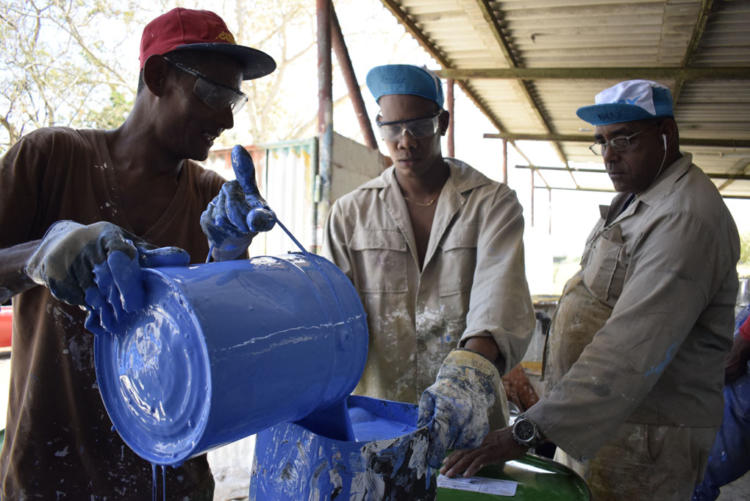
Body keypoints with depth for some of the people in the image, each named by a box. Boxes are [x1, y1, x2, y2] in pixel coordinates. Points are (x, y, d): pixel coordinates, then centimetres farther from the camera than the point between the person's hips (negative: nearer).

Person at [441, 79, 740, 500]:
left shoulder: (687, 219, -22)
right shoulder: (636, 198, 11)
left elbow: (630, 353, -30)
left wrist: (528, 432, -32)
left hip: (641, 440, -8)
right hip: (592, 419, 8)